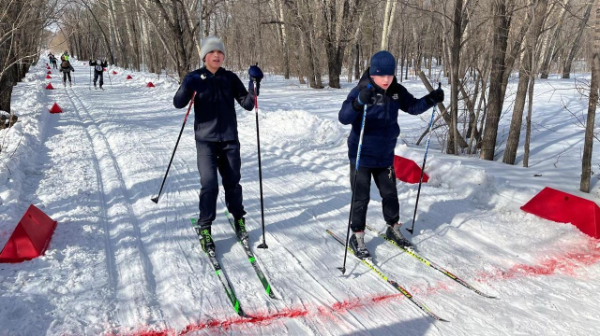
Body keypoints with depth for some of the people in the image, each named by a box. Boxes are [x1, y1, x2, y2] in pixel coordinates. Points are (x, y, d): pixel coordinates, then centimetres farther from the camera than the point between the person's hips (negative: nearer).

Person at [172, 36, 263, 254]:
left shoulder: (230, 78, 5)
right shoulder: (195, 77, 0)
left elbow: (247, 104, 1)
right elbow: (178, 103, -12)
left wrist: (254, 84, -14)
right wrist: (187, 87, -31)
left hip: (229, 139, 2)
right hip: (206, 140, -2)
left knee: (232, 182, 8)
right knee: (209, 184, -10)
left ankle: (239, 219, 30)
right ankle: (205, 228, 6)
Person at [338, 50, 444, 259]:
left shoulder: (396, 91, -2)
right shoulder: (361, 91, -20)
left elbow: (413, 107, 13)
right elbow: (343, 118, -33)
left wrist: (431, 99, -6)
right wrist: (359, 102, -52)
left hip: (385, 156, 5)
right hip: (361, 156, -5)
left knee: (390, 194, 17)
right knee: (361, 198, 3)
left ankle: (393, 228, 38)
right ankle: (357, 237, 20)